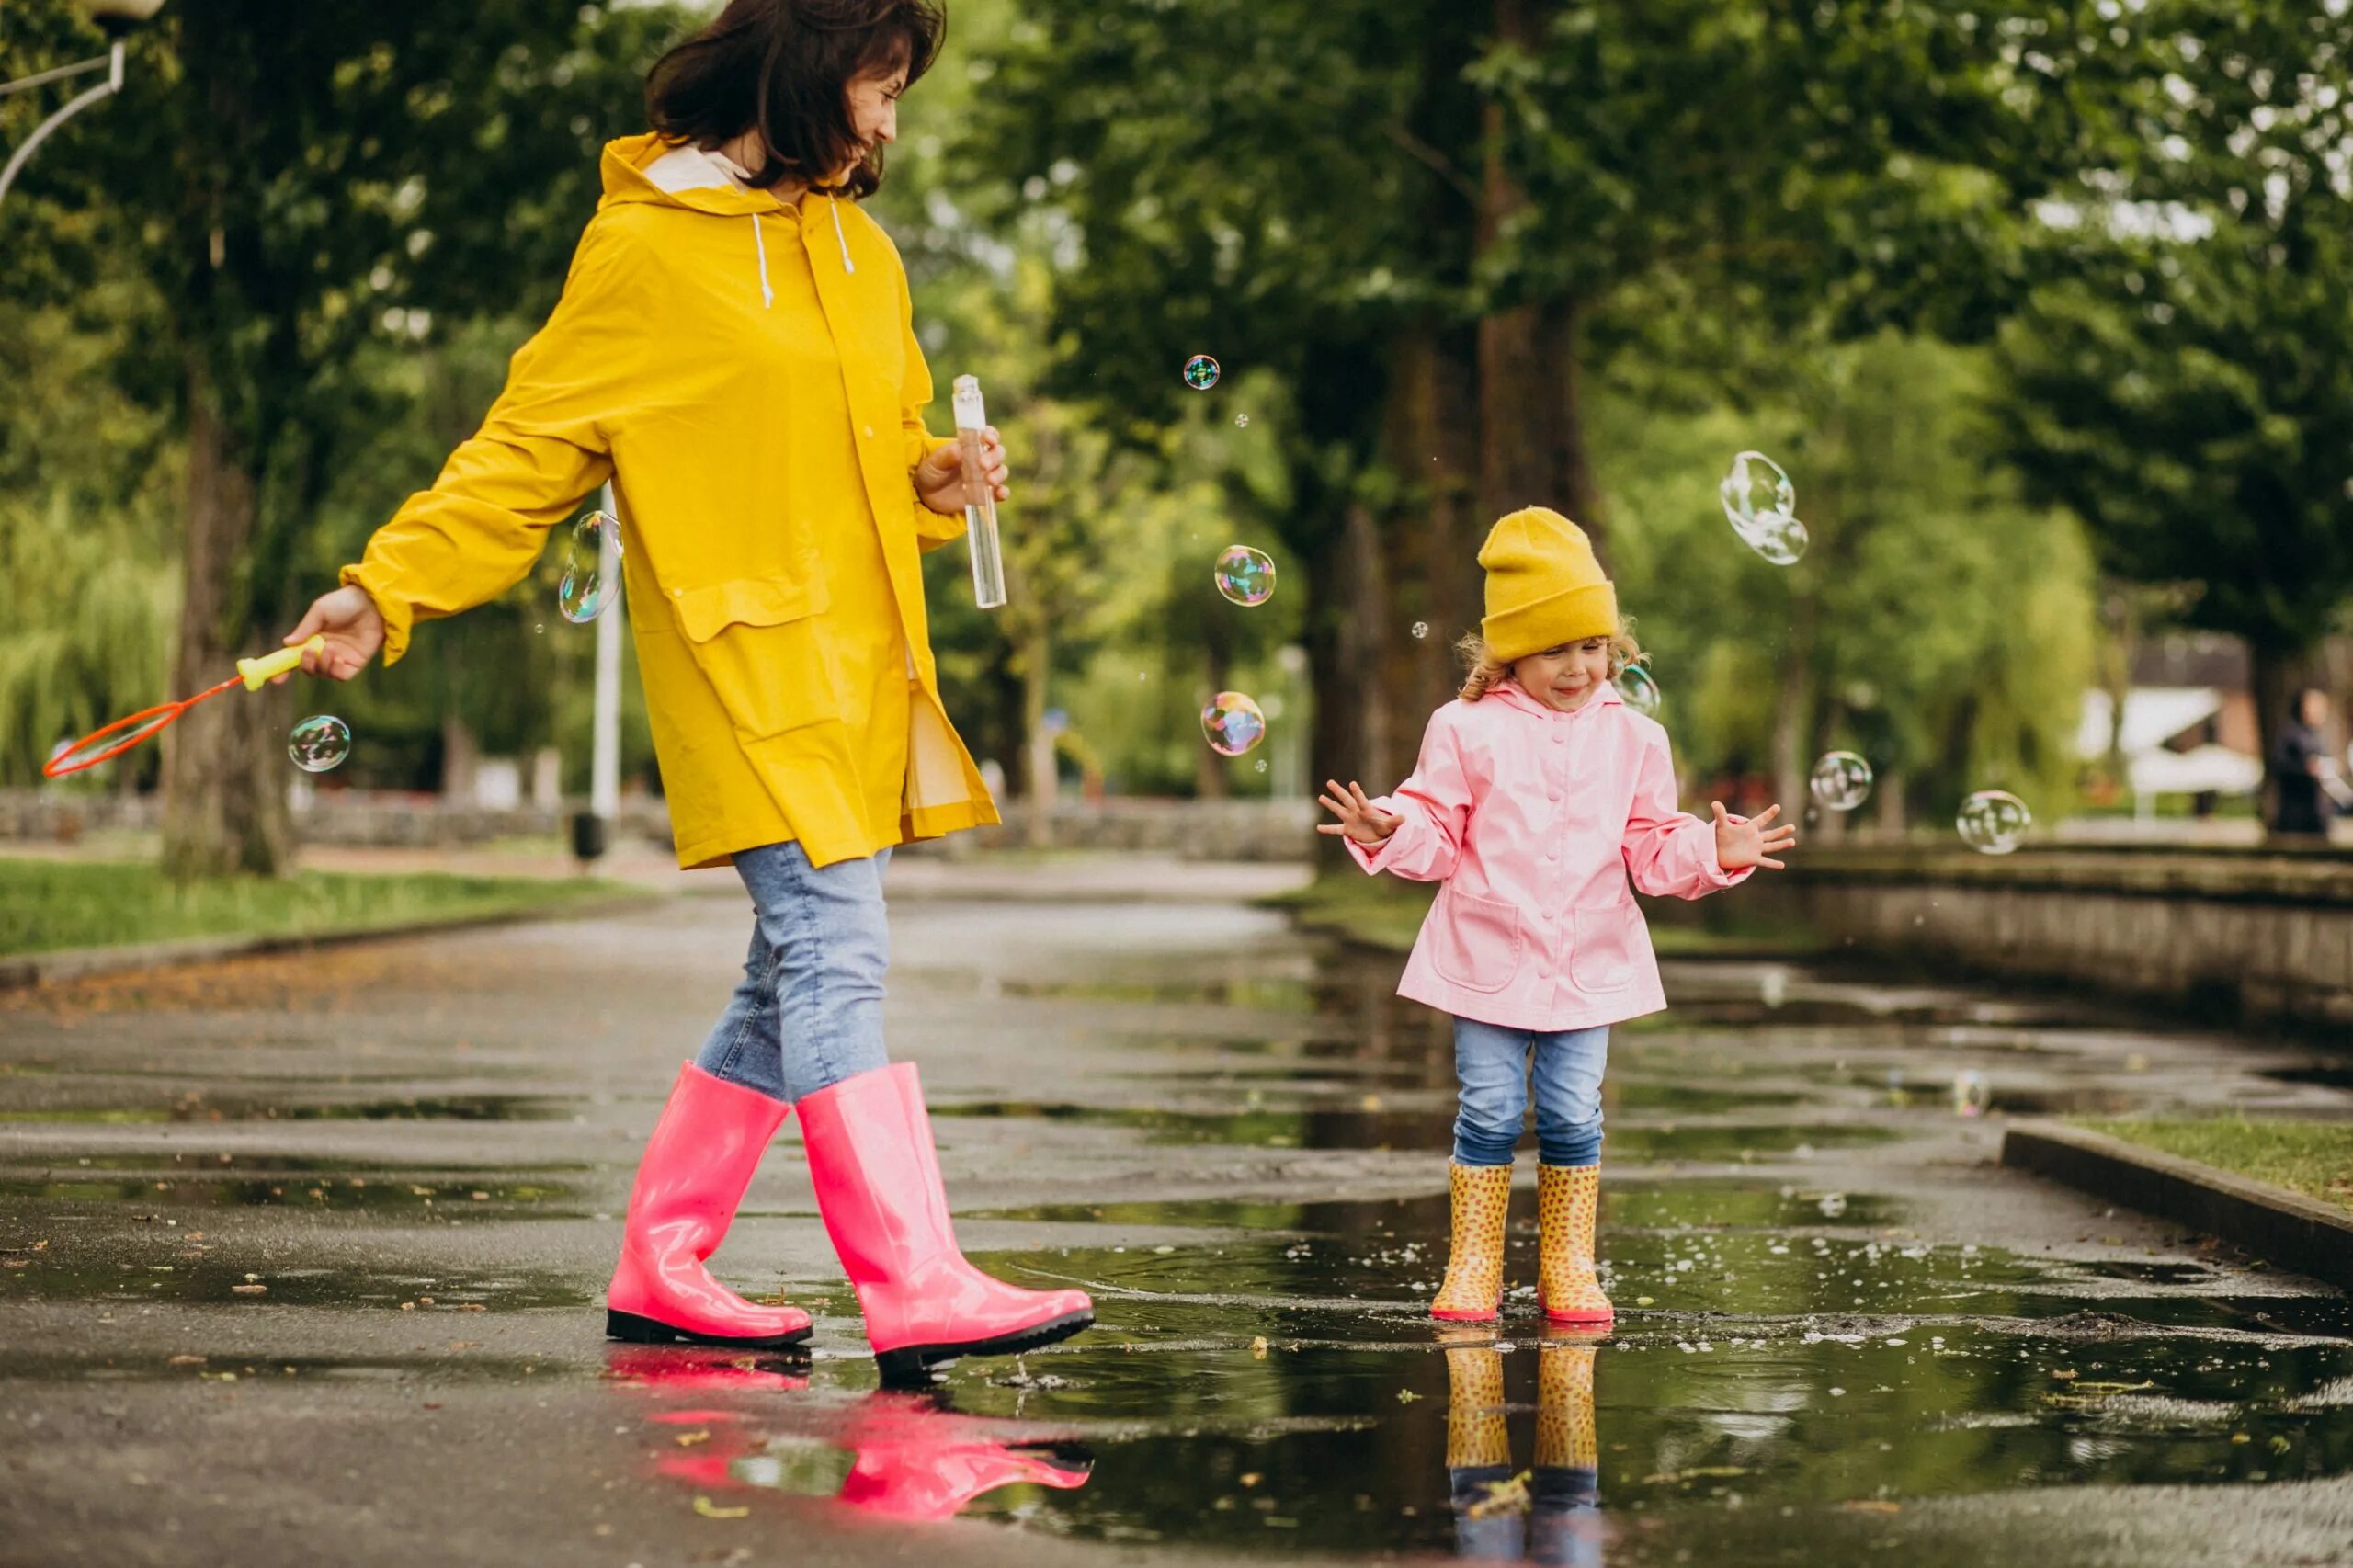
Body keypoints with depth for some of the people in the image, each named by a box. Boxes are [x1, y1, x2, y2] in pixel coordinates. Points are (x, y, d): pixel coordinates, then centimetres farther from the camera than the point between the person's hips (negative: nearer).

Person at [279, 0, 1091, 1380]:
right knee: (835, 958, -14)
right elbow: (528, 452, -4)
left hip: (858, 668, 8)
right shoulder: (648, 249, -5)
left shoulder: (857, 245, 18)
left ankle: (665, 1267, 18)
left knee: (800, 975, 9)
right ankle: (915, 1288, -18)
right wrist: (389, 589, -13)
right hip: (750, 659, -8)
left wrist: (936, 482, 3)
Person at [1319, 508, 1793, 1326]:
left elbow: (1653, 850, 7)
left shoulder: (1632, 737, 5)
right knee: (1489, 1111, 2)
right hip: (1488, 955, -2)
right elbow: (1437, 833, -3)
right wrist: (1389, 832, -24)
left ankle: (1568, 1266, 17)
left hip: (1589, 963, 2)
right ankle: (1474, 1265, 13)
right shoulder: (1467, 730, -4)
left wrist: (1714, 851, -10)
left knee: (1573, 1115, 4)